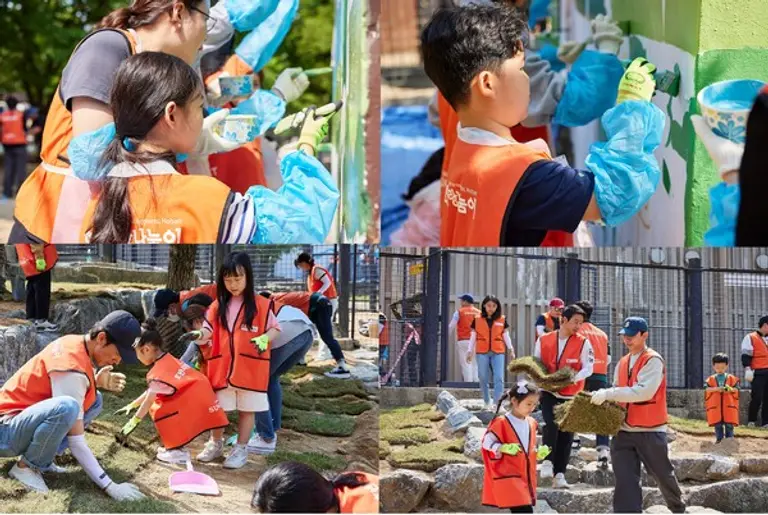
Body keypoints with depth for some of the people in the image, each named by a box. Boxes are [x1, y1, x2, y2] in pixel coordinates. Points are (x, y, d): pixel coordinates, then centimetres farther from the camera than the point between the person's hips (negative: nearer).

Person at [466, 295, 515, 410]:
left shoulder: (502, 319, 7)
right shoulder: (477, 319, 4)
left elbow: (506, 335, 11)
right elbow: (473, 336, 8)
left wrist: (511, 349, 1)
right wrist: (469, 351, 5)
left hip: (498, 352, 0)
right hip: (482, 352, 0)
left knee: (499, 378, -11)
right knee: (483, 378, 4)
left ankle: (497, 403, -11)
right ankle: (487, 403, 18)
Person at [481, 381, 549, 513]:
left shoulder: (531, 423, 11)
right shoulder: (501, 423, -12)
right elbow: (487, 443, -11)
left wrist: (538, 453, 2)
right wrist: (505, 448, -25)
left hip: (525, 477, 8)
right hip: (508, 477, -8)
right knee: (525, 511, -17)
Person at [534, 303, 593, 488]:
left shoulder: (583, 343, -3)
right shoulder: (543, 340, 0)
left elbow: (588, 367, -9)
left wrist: (573, 377, -28)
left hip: (571, 395, 1)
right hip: (549, 393, -1)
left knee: (566, 434, 4)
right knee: (552, 424, -23)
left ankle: (559, 474, 11)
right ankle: (547, 462, -6)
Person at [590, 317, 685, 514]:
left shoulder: (653, 361, -10)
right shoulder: (622, 363, 12)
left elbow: (644, 391, -23)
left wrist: (608, 394, -25)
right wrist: (603, 397, -6)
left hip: (650, 431, -5)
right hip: (624, 431, 5)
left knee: (663, 475, 13)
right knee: (625, 481, -6)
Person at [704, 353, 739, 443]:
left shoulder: (731, 378, 5)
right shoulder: (711, 379, 5)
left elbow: (736, 389, -1)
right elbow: (707, 389, -8)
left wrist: (730, 389, -22)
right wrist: (716, 389, -23)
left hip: (729, 405, -1)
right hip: (715, 406, 1)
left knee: (729, 424, 1)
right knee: (718, 424, 5)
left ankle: (729, 438, 7)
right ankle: (719, 438, 12)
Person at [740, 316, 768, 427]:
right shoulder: (750, 338, -1)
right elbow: (746, 355, -8)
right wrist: (748, 369, -19)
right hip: (758, 373, -6)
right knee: (757, 397, -10)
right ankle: (751, 421, 2)